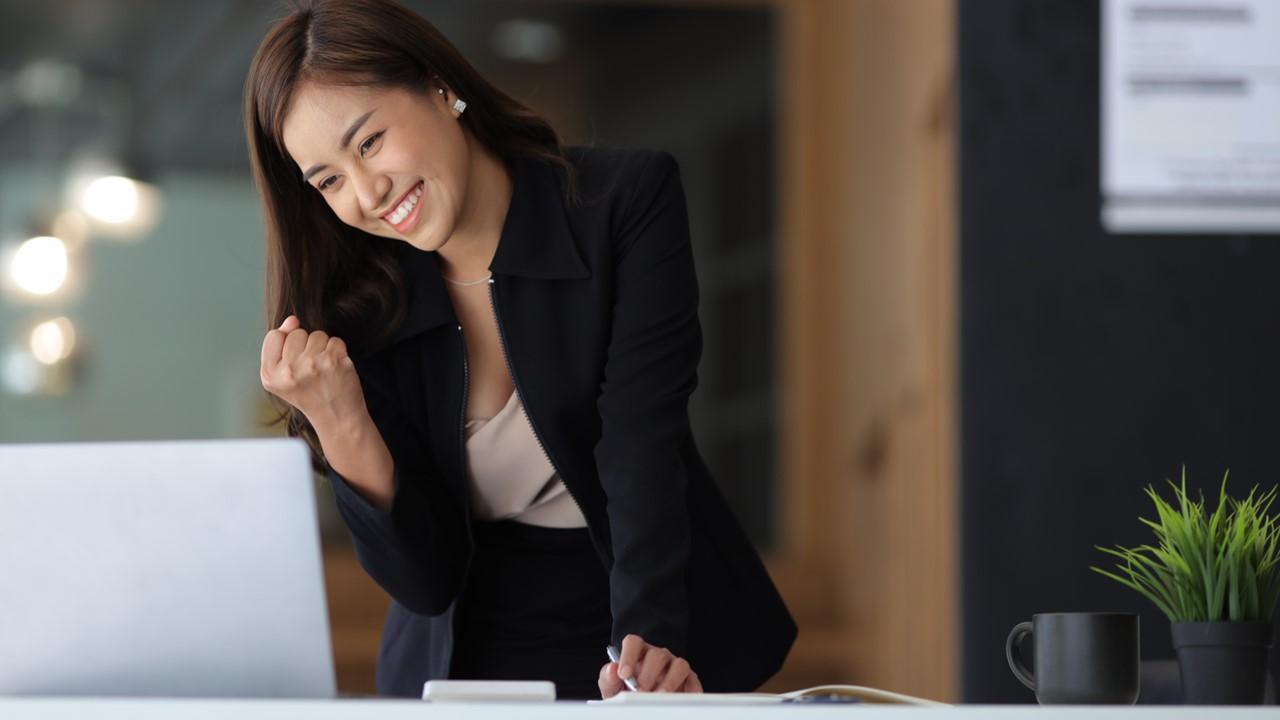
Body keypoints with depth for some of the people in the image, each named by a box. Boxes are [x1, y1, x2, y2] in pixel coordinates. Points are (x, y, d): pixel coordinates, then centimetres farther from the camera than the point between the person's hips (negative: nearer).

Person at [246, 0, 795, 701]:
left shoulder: (628, 201, -8)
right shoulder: (358, 313, -3)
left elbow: (642, 453, -18)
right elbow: (425, 580, -3)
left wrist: (646, 643, -33)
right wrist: (342, 428, -19)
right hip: (463, 674, 2)